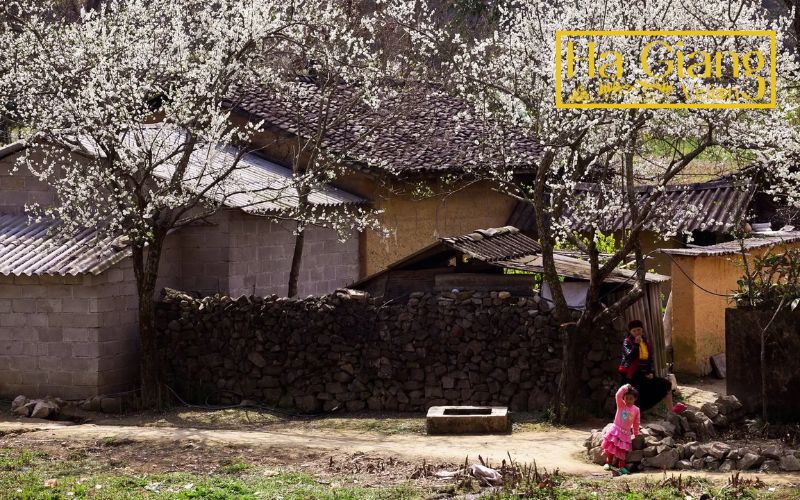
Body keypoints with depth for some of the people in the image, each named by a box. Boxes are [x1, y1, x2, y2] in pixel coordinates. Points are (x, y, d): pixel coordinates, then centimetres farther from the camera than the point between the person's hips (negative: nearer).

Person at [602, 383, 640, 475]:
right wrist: (625, 388, -33)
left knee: (622, 450, 4)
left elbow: (636, 423, 13)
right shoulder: (621, 405, -6)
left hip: (625, 433, 2)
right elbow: (618, 395, -25)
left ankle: (621, 467, 11)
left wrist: (636, 433, 21)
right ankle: (608, 463, 12)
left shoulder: (636, 410, 1)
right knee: (611, 448, -2)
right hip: (615, 430, -2)